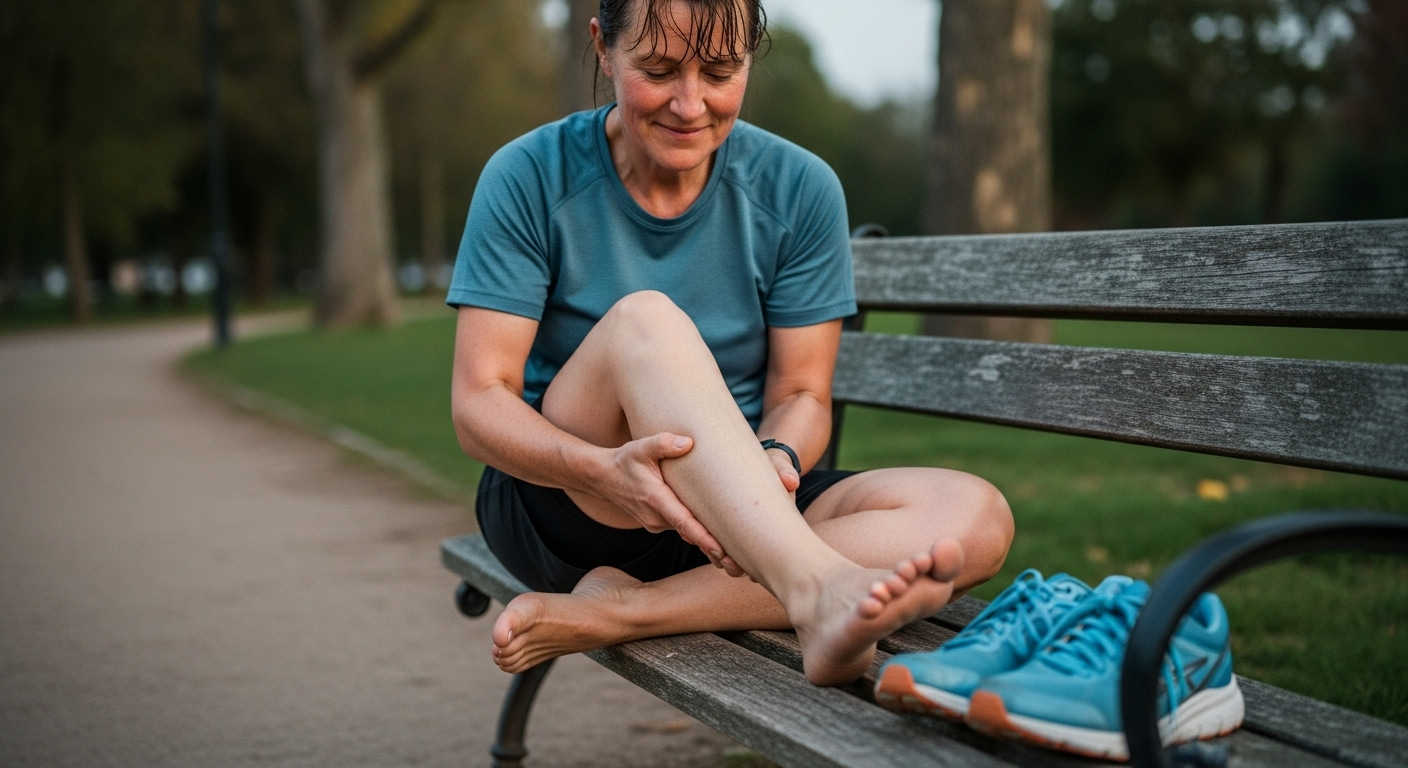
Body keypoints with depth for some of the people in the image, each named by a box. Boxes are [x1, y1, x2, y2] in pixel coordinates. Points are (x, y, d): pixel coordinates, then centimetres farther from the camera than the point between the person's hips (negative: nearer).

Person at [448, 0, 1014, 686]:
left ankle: (611, 612, -29)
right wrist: (602, 470, -33)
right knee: (644, 320, -31)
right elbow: (477, 403, -13)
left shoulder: (799, 190, -1)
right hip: (560, 505, -3)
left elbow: (801, 396, -1)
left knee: (976, 518, -23)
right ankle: (816, 591, -50)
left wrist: (774, 461, -26)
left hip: (743, 515, 3)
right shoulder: (529, 179, -7)